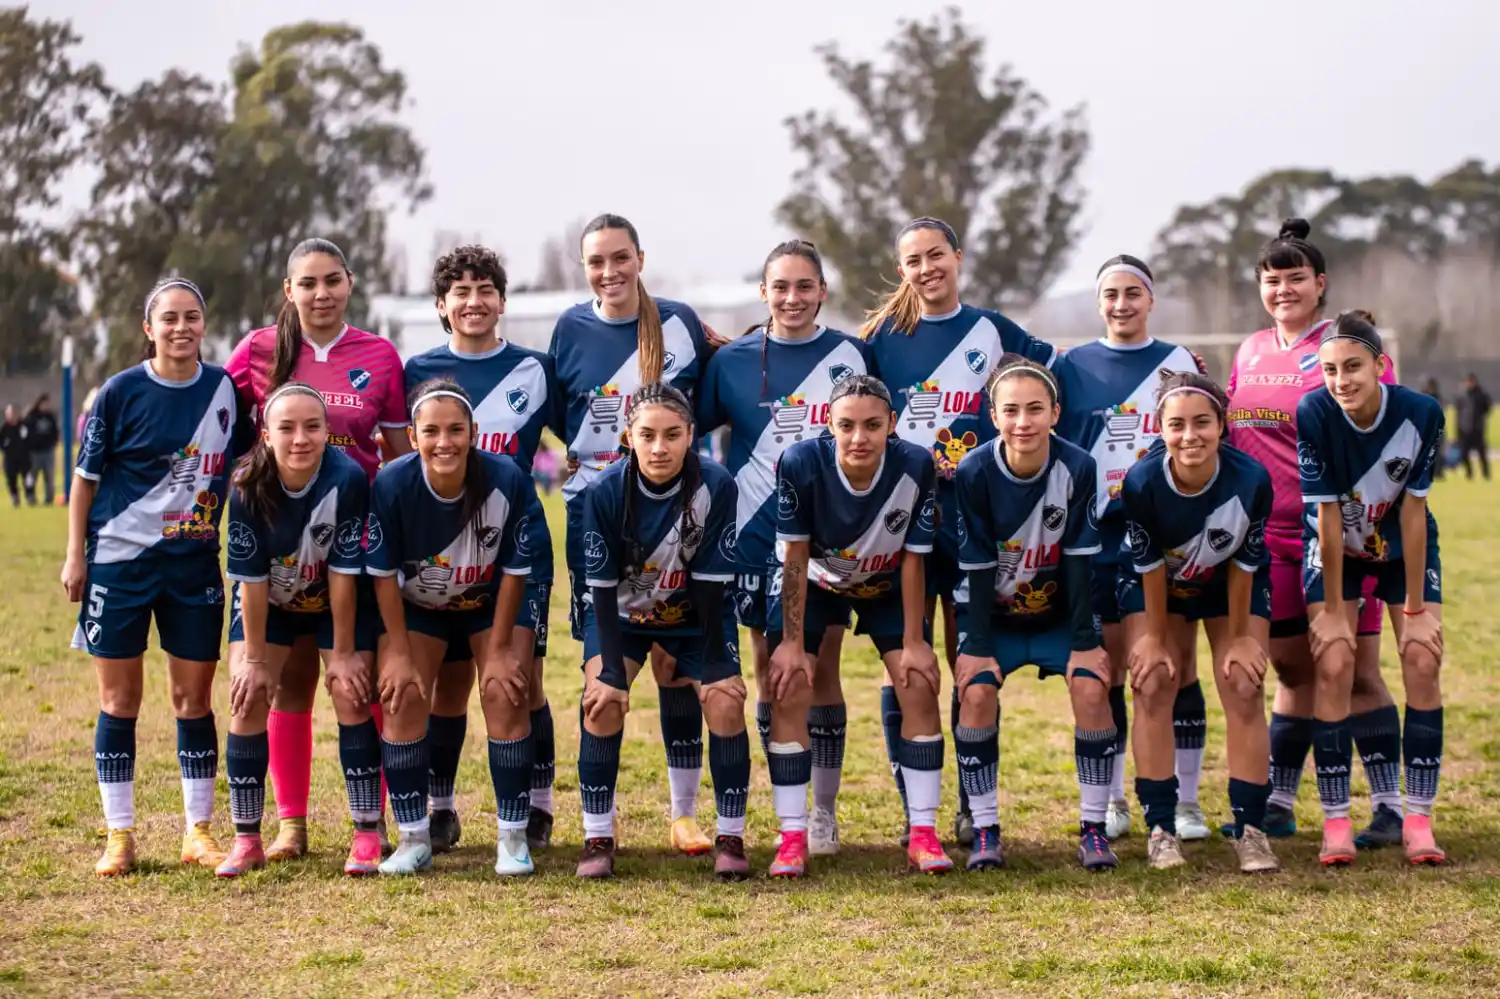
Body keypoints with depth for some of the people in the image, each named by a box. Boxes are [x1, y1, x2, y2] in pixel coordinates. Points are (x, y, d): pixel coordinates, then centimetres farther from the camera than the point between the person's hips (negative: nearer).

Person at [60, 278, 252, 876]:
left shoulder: (225, 389, 2)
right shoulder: (122, 393, -6)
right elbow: (86, 478, 0)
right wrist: (75, 555, -4)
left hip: (195, 564, 2)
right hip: (120, 562, -2)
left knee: (194, 698, 5)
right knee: (119, 701, 3)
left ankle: (199, 833, 16)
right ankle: (119, 837, 11)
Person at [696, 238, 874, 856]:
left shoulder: (850, 356, 2)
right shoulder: (734, 360, 3)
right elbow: (689, 427, 11)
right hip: (757, 535, 1)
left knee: (822, 670, 2)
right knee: (771, 671, 5)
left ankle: (824, 812, 11)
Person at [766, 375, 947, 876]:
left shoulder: (915, 466, -29)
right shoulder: (801, 464, -32)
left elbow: (912, 561, -18)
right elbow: (795, 558, -21)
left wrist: (913, 642, -13)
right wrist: (791, 642, -18)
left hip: (887, 587, 1)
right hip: (815, 583, -1)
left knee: (920, 687, -10)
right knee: (788, 692, -12)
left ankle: (923, 833, -1)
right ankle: (792, 838, -3)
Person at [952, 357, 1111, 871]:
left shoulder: (1078, 468, -20)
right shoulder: (974, 473, -20)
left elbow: (1079, 559, -15)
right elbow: (976, 567, -16)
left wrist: (1085, 641, -14)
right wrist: (977, 647, -17)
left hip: (1059, 612, 0)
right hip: (993, 616, 0)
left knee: (1091, 687, -18)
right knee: (976, 691, -20)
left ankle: (1093, 828, -6)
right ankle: (985, 830, -8)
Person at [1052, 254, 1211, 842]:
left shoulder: (1180, 364, 6)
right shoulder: (1072, 368, 7)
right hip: (1099, 537, 0)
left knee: (1178, 665, 1)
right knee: (1107, 668, 4)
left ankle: (1185, 801, 10)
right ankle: (1111, 802, 14)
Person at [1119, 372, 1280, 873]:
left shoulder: (1251, 480, -32)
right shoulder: (1142, 481, -33)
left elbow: (1243, 565, -19)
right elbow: (1149, 565, -20)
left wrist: (1240, 637, -10)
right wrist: (1155, 637, -11)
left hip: (1230, 586, 0)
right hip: (1157, 586, 0)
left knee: (1244, 691, -7)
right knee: (1152, 687, -10)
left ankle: (1251, 829, 2)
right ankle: (1161, 828, -1)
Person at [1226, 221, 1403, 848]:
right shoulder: (1250, 352, 12)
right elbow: (1230, 429, 25)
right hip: (1269, 536, 5)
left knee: (1355, 673, -3)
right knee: (1293, 672, 13)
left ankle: (1390, 807, 3)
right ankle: (1277, 806, 19)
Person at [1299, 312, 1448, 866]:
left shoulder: (1421, 414, -24)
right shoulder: (1313, 414, -26)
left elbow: (1412, 510, -19)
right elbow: (1327, 513, -22)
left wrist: (1414, 605, -14)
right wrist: (1333, 607, -17)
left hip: (1405, 548, 1)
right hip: (1337, 550, -1)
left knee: (1422, 661, -10)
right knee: (1333, 664, -14)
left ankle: (1418, 820, -3)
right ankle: (1335, 822, -6)